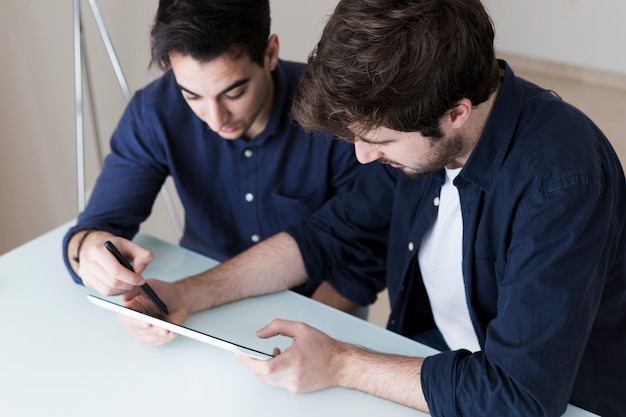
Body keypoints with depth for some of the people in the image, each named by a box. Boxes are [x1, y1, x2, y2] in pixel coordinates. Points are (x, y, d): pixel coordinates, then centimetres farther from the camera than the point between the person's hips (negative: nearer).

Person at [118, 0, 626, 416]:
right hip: (429, 361, 5)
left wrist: (340, 364, -25)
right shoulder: (418, 128, -9)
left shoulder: (561, 183, -31)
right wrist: (188, 295, -7)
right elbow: (330, 233, 2)